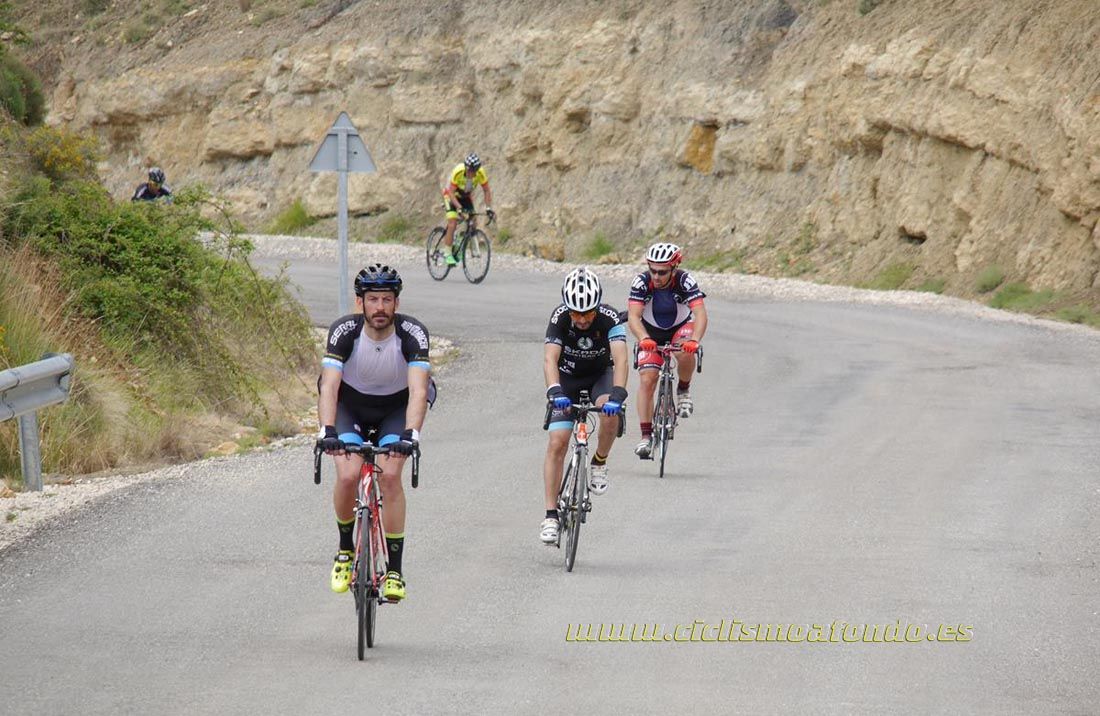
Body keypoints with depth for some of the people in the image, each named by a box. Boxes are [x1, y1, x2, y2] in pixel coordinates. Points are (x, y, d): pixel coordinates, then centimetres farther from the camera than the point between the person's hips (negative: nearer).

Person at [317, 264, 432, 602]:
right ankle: (345, 550, 6)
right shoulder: (344, 330, -27)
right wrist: (327, 431, -51)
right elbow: (329, 386, -36)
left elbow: (418, 390, -38)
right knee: (348, 475, -21)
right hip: (350, 404, 0)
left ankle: (394, 570, -12)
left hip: (397, 406, 0)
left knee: (390, 476, -21)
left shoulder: (412, 333, -28)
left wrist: (410, 434, -53)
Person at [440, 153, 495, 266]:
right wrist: (459, 208, -45)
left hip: (466, 196, 4)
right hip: (452, 196, -4)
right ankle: (448, 254, -14)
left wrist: (489, 208, -27)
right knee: (452, 224, -20)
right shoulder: (458, 171, -35)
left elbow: (487, 191, -15)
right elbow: (451, 192, -33)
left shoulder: (480, 173, -26)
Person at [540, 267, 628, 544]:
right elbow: (550, 358, -37)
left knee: (610, 412, -33)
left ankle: (599, 463, -5)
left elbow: (620, 359, -40)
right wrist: (555, 391, -55)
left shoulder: (609, 318, -29)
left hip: (600, 374, 0)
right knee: (557, 443, -13)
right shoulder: (559, 317, -28)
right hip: (567, 378, 0)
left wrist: (617, 394, -56)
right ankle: (551, 516, -9)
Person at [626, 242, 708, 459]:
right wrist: (643, 339, -54)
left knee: (685, 353, -34)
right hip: (651, 333, 1)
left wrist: (694, 340, -56)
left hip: (681, 328, -1)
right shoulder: (642, 282, -26)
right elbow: (633, 316, -34)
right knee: (647, 380, -13)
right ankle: (646, 436, -7)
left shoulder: (685, 281, -28)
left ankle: (684, 391, -5)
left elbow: (700, 313, -37)